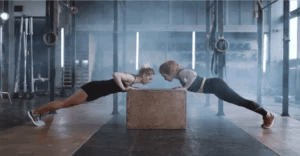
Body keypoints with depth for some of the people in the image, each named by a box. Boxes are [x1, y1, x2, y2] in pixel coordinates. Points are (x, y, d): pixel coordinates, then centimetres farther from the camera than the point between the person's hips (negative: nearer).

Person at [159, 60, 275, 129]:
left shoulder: (181, 72, -14)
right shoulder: (180, 75, 13)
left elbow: (193, 74, -35)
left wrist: (184, 88, -27)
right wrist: (180, 87, 15)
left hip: (215, 85, -9)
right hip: (213, 86, 9)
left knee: (240, 101, -6)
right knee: (239, 102, 12)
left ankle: (267, 115, 2)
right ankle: (266, 116, 19)